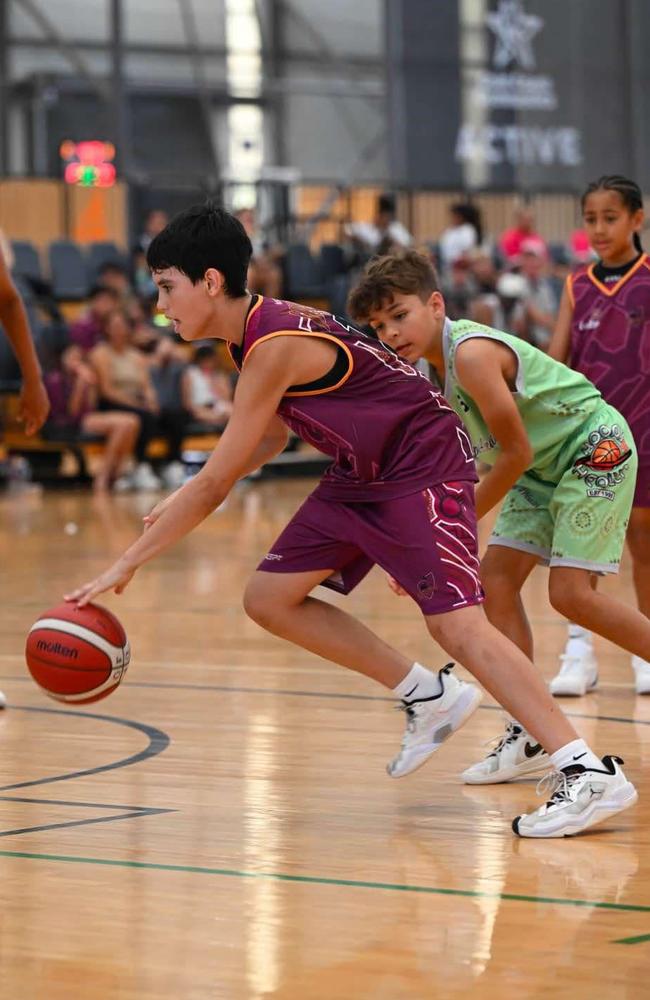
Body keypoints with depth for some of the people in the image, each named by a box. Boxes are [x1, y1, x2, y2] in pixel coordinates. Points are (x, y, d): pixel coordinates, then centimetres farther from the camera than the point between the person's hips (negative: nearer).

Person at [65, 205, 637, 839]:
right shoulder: (253, 334, 4)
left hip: (424, 466, -10)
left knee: (455, 624, -21)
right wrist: (179, 505, 8)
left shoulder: (275, 346, -26)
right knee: (269, 598, 7)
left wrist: (122, 568, -20)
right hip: (362, 476, 10)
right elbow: (270, 439, 20)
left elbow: (214, 484, -25)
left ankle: (591, 775, -21)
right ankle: (428, 698, 14)